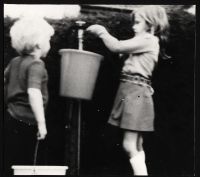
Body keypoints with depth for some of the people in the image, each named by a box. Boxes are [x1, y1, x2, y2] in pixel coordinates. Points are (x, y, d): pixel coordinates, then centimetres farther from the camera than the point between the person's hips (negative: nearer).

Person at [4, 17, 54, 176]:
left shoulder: (15, 62, 10)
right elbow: (33, 92, -29)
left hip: (11, 117, 8)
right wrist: (41, 123, -33)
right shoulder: (36, 64, -14)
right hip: (25, 122, -8)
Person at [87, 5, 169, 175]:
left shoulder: (148, 40, -11)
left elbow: (116, 46, -12)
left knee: (129, 145, -13)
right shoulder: (148, 42, 19)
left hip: (135, 92, -10)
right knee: (137, 146, 12)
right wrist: (103, 34, 14)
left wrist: (102, 32, 2)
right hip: (131, 92, 10)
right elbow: (121, 48, 21)